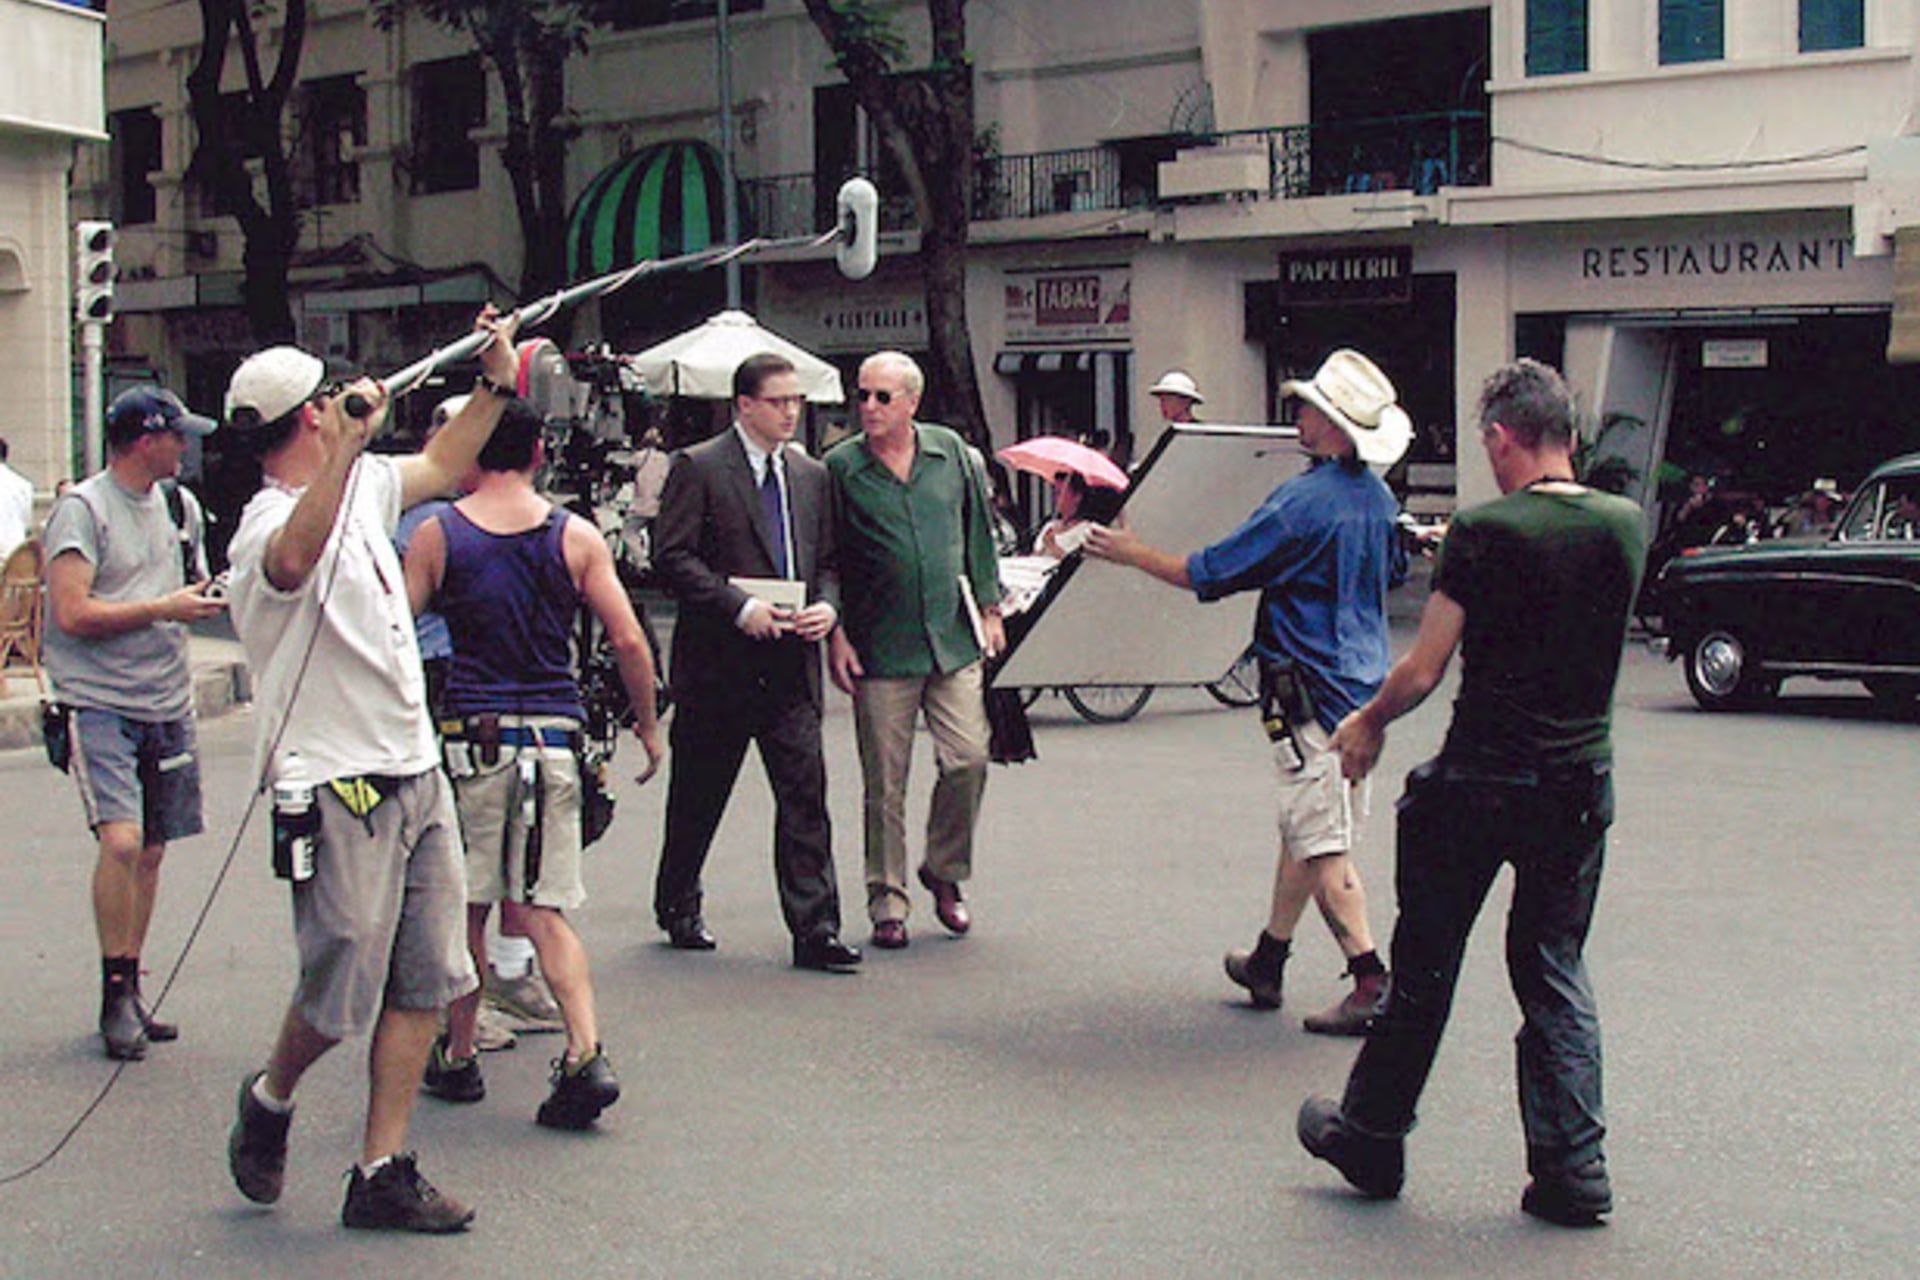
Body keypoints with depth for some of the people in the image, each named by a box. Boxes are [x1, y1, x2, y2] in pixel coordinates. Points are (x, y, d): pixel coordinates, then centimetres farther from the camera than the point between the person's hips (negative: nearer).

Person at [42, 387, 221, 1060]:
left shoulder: (180, 505, 14)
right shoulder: (82, 508, -8)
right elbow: (73, 613, -16)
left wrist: (206, 597, 5)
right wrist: (163, 609, -13)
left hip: (168, 704, 7)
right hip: (102, 704, -7)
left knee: (152, 850, 9)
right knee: (121, 841, -19)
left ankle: (131, 993, 19)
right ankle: (116, 996, -6)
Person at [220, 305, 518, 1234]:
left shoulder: (364, 486, 11)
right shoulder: (268, 525, -16)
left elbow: (441, 466, 30)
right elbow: (292, 562, -41)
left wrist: (495, 383, 19)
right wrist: (346, 447, -51)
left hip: (417, 774, 8)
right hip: (337, 791, -8)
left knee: (425, 983, 7)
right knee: (341, 992, -1)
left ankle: (382, 1174, 14)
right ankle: (269, 1102, 30)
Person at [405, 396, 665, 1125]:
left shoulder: (437, 536, -1)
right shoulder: (577, 537, 2)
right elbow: (629, 641, 0)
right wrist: (648, 725, 13)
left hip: (469, 735, -1)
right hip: (553, 736, 1)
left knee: (465, 908, 13)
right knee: (543, 910, 5)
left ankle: (458, 1057, 24)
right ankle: (586, 1054, -10)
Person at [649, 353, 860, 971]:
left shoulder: (811, 476, 14)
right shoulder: (697, 468, -3)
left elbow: (829, 561, 18)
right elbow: (671, 555, -10)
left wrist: (827, 607, -3)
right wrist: (739, 606, -18)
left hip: (791, 664, 4)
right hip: (718, 663, -4)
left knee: (805, 793, -5)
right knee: (698, 793, 10)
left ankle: (815, 929, -4)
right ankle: (678, 908, 29)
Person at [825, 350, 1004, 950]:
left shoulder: (950, 450, 7)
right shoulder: (840, 467, -1)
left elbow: (978, 533, 15)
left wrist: (990, 609, 11)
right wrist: (834, 633, -4)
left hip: (953, 639, 2)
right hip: (880, 647, -2)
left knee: (968, 759, -4)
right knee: (885, 782, 2)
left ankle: (945, 872, 19)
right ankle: (888, 902, 13)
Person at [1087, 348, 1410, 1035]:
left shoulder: (1302, 502, -20)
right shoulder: (1377, 497, 6)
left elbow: (1208, 573, -16)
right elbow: (1393, 569, 24)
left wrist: (1131, 552, -3)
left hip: (1310, 689, -9)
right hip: (1361, 682, 9)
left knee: (1322, 842, -5)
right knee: (1303, 828, 17)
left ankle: (1372, 982, -7)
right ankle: (1268, 960, 28)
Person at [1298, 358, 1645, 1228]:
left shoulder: (1486, 533, -15)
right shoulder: (1624, 526, 1)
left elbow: (1422, 672, -14)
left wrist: (1370, 720, 5)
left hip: (1480, 784, -4)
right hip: (1583, 784, 4)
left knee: (1424, 967, 10)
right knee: (1556, 971, 14)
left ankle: (1371, 1138, 24)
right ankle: (1572, 1168, 9)